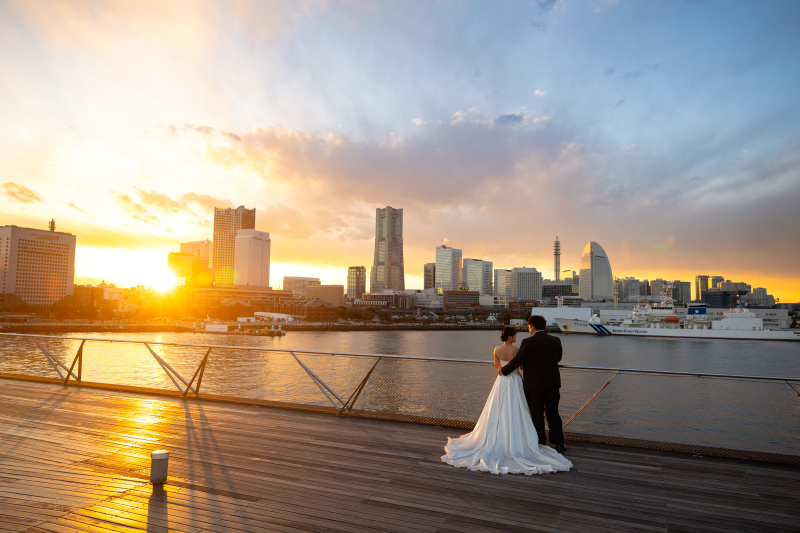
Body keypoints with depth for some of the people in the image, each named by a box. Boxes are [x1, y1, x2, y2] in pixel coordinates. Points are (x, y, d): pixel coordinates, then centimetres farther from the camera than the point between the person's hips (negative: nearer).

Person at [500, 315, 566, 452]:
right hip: (552, 384, 4)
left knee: (537, 416, 7)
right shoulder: (555, 341, 0)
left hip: (534, 385, -4)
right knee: (553, 414, 17)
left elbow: (517, 360, -12)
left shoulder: (527, 342, -15)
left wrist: (503, 370, 3)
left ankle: (540, 445, 15)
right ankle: (559, 443, 22)